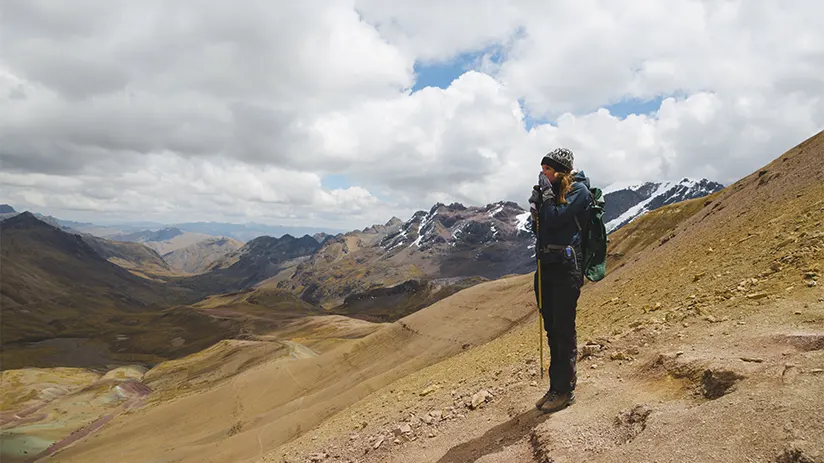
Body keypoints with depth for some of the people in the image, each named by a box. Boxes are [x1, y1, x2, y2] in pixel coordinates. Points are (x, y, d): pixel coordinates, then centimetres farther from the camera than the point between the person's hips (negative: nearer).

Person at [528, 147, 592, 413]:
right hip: (546, 266, 8)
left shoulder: (578, 190, -6)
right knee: (552, 330, 11)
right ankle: (555, 387, 20)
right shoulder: (552, 191, 15)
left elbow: (555, 219, -18)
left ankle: (565, 390, 7)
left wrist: (547, 194, -9)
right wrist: (536, 205, 1)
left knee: (564, 330, -3)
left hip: (566, 267, -8)